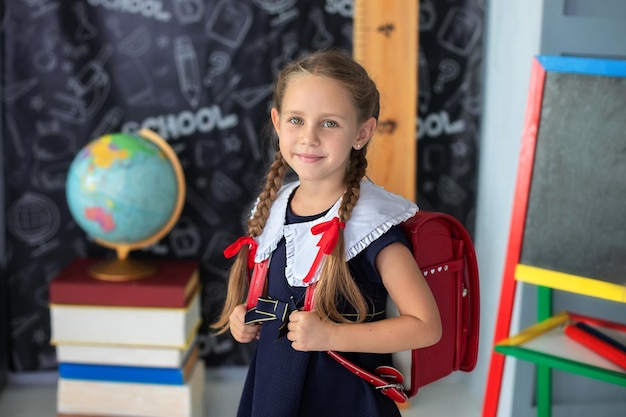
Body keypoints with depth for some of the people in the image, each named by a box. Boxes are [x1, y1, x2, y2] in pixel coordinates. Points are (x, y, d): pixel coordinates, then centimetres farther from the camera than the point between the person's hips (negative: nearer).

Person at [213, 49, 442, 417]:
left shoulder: (370, 221, -18)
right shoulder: (273, 207, 0)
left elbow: (426, 325, -19)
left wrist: (330, 335, -23)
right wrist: (245, 317, -1)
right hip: (272, 387, 5)